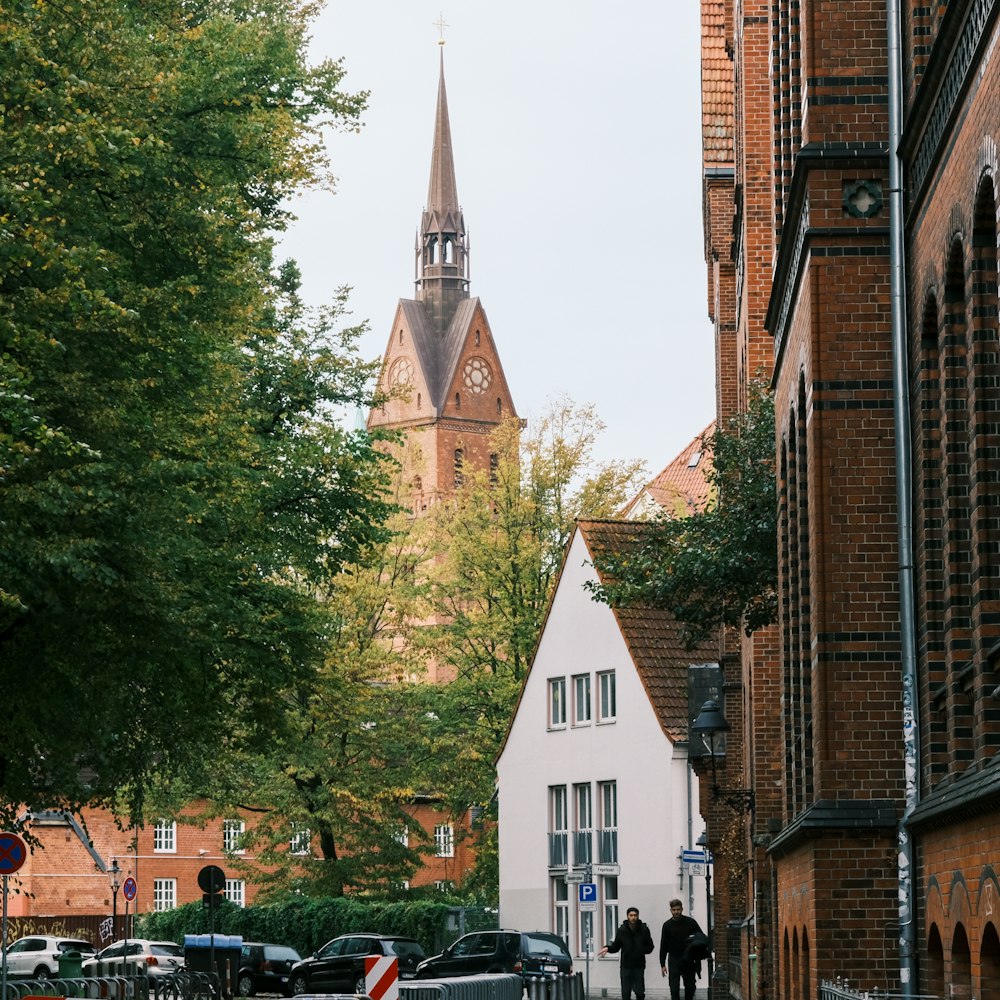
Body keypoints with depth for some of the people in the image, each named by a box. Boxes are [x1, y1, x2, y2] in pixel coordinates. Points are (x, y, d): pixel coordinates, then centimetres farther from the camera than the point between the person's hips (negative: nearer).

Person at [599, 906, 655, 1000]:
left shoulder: (644, 930, -1)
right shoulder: (622, 930, 0)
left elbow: (650, 946, 3)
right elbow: (616, 947, 5)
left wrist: (642, 950, -17)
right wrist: (607, 948, -16)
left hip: (639, 967, 0)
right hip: (626, 967, 0)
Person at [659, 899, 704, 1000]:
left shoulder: (690, 922, 0)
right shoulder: (667, 925, 2)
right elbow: (663, 946, 5)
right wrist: (662, 964, 0)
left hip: (688, 960, 0)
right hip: (674, 960, 0)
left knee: (690, 988, 8)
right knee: (674, 988, -6)